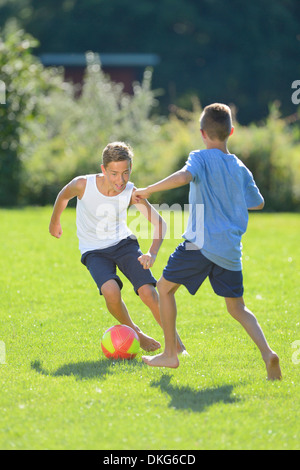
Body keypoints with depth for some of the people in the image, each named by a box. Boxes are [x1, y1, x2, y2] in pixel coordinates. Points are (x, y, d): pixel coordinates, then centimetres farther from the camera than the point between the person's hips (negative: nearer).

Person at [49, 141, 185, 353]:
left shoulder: (131, 192, -19)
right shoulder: (83, 185, -22)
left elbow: (159, 222, -18)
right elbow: (63, 197, 2)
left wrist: (152, 253, -34)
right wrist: (55, 222, 19)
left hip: (124, 242, 1)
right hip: (94, 250, -1)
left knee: (149, 293, -19)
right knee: (110, 290, -29)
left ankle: (175, 342, 2)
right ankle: (133, 332, -1)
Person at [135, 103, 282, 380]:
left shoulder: (201, 158, -5)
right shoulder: (241, 169, 12)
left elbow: (184, 177, -27)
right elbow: (258, 203, 25)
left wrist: (149, 190, -17)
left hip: (201, 243, -5)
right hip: (230, 250, 5)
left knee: (165, 287, 14)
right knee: (237, 308, 11)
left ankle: (170, 354, 14)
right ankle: (267, 353, -12)